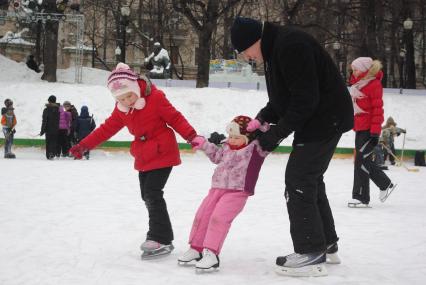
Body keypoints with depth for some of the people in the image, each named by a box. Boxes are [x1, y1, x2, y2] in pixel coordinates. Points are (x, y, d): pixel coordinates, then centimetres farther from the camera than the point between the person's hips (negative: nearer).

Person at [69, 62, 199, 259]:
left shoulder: (155, 98, -15)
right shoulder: (121, 110, 4)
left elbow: (175, 118, -14)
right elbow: (106, 129, 9)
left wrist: (191, 136, -26)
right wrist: (83, 146, 6)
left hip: (163, 154, -8)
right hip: (143, 158, 8)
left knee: (153, 194, -15)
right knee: (147, 196, 9)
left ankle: (160, 240, -11)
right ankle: (163, 236, 17)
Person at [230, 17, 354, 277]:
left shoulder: (290, 45, -23)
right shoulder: (275, 48, 9)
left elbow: (305, 99, -25)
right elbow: (285, 95, 17)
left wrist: (276, 134, -19)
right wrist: (262, 118, 3)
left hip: (326, 118, -10)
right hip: (316, 119, 10)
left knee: (299, 180, -9)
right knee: (310, 180, 17)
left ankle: (312, 255, -5)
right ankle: (326, 244, 29)